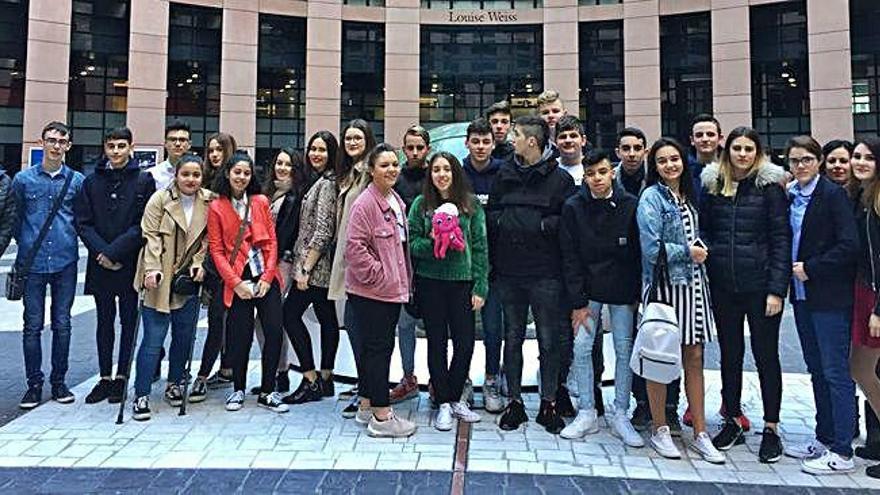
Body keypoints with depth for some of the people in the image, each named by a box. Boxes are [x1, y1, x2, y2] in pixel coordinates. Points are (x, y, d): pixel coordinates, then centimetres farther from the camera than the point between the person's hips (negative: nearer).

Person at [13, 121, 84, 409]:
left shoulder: (77, 181, 4)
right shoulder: (23, 179, 3)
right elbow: (15, 219, 10)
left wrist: (67, 240, 4)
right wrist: (27, 245, 8)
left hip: (65, 263, 0)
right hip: (33, 264, 0)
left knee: (62, 325, 7)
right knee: (33, 326, 4)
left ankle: (59, 382, 19)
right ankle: (34, 384, 15)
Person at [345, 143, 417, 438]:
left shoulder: (396, 201, 14)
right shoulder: (365, 204, -15)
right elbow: (355, 247, -20)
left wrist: (402, 280, 18)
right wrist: (378, 274, -19)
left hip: (392, 289, 9)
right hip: (370, 291, -9)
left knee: (373, 347, 16)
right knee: (378, 347, -4)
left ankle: (367, 406, 28)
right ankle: (382, 417, 4)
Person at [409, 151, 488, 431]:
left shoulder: (471, 205, 3)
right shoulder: (421, 204, 3)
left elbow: (480, 247, 1)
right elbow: (411, 242, 2)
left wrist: (480, 287, -4)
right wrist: (432, 243, -18)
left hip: (462, 282, 1)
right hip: (430, 282, 0)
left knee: (465, 342, 3)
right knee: (437, 342, 8)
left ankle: (455, 398, 25)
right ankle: (443, 403, 21)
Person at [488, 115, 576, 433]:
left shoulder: (560, 179, -3)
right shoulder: (504, 175, 10)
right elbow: (490, 214, 12)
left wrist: (540, 225, -16)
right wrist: (503, 222, -6)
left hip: (546, 273, -4)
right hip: (509, 271, 4)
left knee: (549, 340, 6)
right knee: (512, 337, 11)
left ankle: (548, 404, 21)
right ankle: (514, 402, 24)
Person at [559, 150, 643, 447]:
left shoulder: (630, 205, -5)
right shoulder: (574, 208, -5)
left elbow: (639, 253, -1)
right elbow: (570, 258, -6)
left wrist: (637, 294, -4)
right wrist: (577, 302, -10)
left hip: (622, 290, 0)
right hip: (586, 290, 0)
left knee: (625, 351, 4)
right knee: (581, 349, -1)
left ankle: (620, 415, 18)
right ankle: (587, 414, 13)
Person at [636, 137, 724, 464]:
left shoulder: (688, 196, 14)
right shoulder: (651, 198, -7)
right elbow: (651, 248, -15)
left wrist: (699, 249, 4)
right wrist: (688, 252, -7)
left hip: (694, 283, 6)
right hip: (665, 284, -6)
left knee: (695, 357, 8)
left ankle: (700, 434, 17)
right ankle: (660, 430, 17)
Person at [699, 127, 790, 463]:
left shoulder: (769, 185, -3)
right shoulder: (713, 184, 7)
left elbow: (781, 238, -6)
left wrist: (776, 289, -12)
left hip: (760, 284, -3)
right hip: (723, 285, 4)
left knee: (766, 354, 6)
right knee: (729, 353, 12)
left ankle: (771, 428, 19)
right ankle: (733, 421, 26)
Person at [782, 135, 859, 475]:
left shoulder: (832, 195, -9)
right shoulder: (789, 196, 10)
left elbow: (849, 245, -16)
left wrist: (810, 268, -14)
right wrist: (791, 269, 3)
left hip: (829, 296, -7)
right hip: (802, 294, 7)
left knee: (835, 371, -2)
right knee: (816, 369, 14)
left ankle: (841, 453, 6)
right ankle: (824, 439, 25)